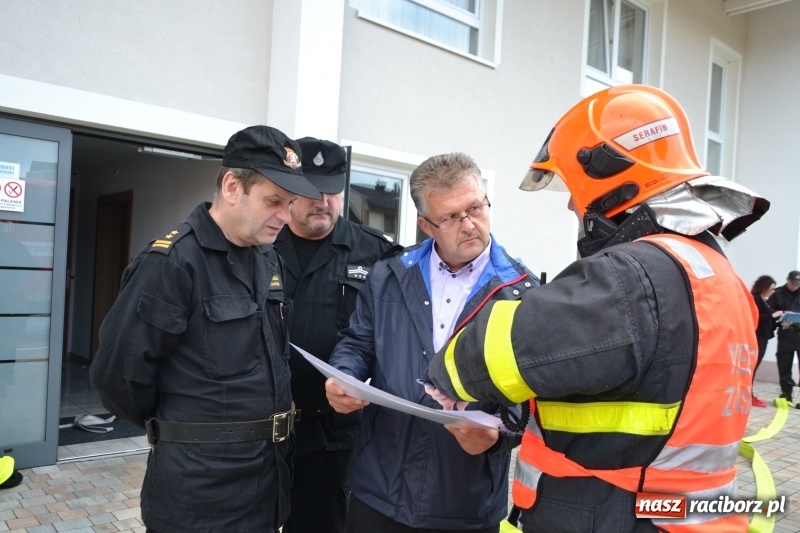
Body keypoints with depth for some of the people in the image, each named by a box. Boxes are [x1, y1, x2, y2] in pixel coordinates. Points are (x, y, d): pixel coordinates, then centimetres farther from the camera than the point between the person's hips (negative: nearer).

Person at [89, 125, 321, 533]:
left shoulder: (270, 260, 5)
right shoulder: (173, 260, -18)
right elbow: (117, 372, -15)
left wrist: (260, 424, 8)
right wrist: (176, 430, -1)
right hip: (200, 484, -7)